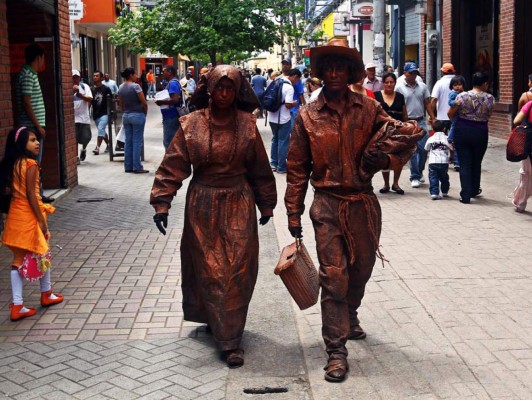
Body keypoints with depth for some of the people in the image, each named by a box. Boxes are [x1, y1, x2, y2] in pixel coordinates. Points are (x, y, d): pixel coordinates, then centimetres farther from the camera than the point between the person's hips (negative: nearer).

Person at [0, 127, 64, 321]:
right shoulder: (30, 164, -17)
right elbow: (31, 195, -19)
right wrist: (42, 220, -15)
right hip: (29, 215, -7)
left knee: (18, 259, 7)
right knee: (42, 254, 14)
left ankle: (17, 305, 6)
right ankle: (46, 294, 30)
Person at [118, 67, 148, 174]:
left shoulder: (120, 88, 8)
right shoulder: (135, 86, -13)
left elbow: (121, 104, 12)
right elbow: (144, 103, -12)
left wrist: (124, 113, 19)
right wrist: (145, 112, 3)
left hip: (126, 116, 7)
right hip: (137, 115, -7)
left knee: (128, 142, 10)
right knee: (137, 142, -3)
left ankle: (128, 166, 13)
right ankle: (137, 167, -2)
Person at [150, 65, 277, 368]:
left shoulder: (247, 124, 0)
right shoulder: (192, 124, -3)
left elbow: (260, 169, 7)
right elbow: (173, 167, -4)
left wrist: (266, 205, 12)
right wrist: (162, 203, -11)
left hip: (239, 205, 1)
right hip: (203, 206, 0)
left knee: (237, 271, -1)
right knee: (209, 271, 3)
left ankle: (228, 331, 13)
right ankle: (229, 340, 13)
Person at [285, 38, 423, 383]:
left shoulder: (369, 109, 1)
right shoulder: (308, 116, -2)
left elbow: (409, 135, 5)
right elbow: (297, 169, 2)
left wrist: (385, 157, -15)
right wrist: (294, 214, 1)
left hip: (364, 203, 2)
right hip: (328, 204, -2)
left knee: (361, 269, 17)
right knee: (333, 277, -4)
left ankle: (349, 315, 47)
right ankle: (337, 350, 5)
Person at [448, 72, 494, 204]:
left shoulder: (462, 96, -9)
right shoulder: (489, 98, -7)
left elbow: (450, 113, -4)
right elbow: (488, 115, 3)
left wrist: (458, 120, 16)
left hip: (462, 131, -1)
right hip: (481, 132, 1)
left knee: (465, 164, 4)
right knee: (476, 163, 19)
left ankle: (466, 195, -1)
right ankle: (474, 190, 35)